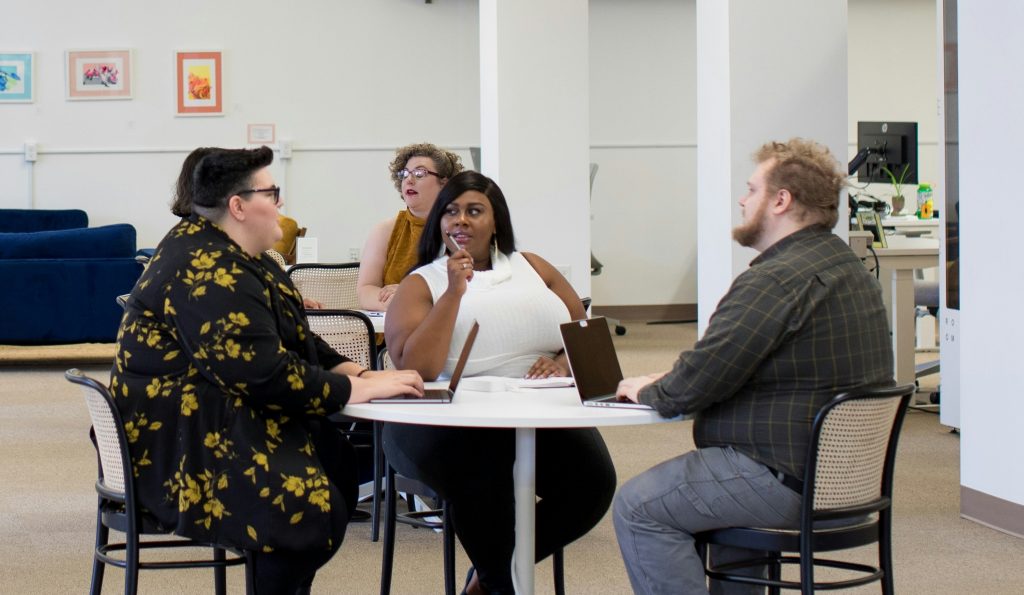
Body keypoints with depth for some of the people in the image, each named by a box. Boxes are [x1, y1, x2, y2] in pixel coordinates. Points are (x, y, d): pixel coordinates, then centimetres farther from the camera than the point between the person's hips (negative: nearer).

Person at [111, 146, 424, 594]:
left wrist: (347, 369, 1)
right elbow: (263, 373, -27)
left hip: (219, 418, 11)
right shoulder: (209, 272, -21)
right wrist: (357, 389, -20)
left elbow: (293, 339, 18)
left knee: (342, 465, 2)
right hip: (180, 439, -11)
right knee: (307, 506, -25)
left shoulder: (230, 254, 12)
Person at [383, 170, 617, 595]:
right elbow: (417, 369, -9)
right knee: (481, 475, -39)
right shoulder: (419, 285, 6)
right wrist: (454, 293, -12)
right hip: (452, 424, -4)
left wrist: (564, 363, -3)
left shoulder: (532, 269, 18)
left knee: (594, 479, -25)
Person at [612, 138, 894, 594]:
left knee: (636, 507, -5)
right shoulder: (848, 266, 14)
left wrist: (648, 391, -1)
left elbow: (699, 382, -22)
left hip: (792, 483, -11)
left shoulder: (777, 280, -21)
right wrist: (669, 381, 12)